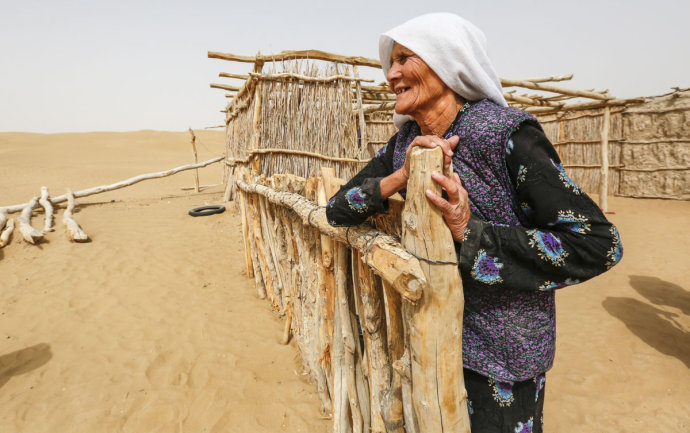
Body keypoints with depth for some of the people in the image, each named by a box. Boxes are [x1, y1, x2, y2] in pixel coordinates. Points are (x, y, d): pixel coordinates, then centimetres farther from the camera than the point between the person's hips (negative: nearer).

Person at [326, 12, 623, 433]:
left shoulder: (506, 134, -21)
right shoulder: (404, 145, -3)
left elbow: (599, 243, -22)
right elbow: (337, 210, -4)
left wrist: (470, 233, -29)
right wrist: (396, 180, -22)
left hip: (501, 345, -5)